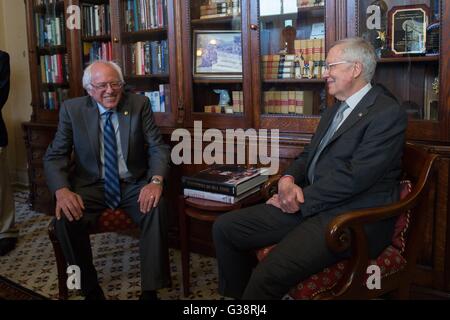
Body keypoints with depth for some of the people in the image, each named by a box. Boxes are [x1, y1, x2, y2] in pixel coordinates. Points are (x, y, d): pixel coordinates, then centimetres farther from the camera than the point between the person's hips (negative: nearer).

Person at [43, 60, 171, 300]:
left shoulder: (140, 104, -1)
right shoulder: (72, 109, 0)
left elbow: (158, 148, -4)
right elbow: (55, 155, -1)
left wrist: (156, 181, -24)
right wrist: (62, 190, -22)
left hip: (133, 185, 0)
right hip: (90, 186, 1)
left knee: (156, 208, -30)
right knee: (65, 217, -28)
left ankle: (150, 290, -17)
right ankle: (90, 289, -8)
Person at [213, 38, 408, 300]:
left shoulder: (388, 113, -8)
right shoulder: (334, 111, 21)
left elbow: (355, 176, -17)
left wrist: (302, 200, -12)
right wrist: (288, 179, -1)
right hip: (308, 204, 9)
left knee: (269, 274, -30)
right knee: (225, 228, -1)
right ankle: (240, 295, 14)